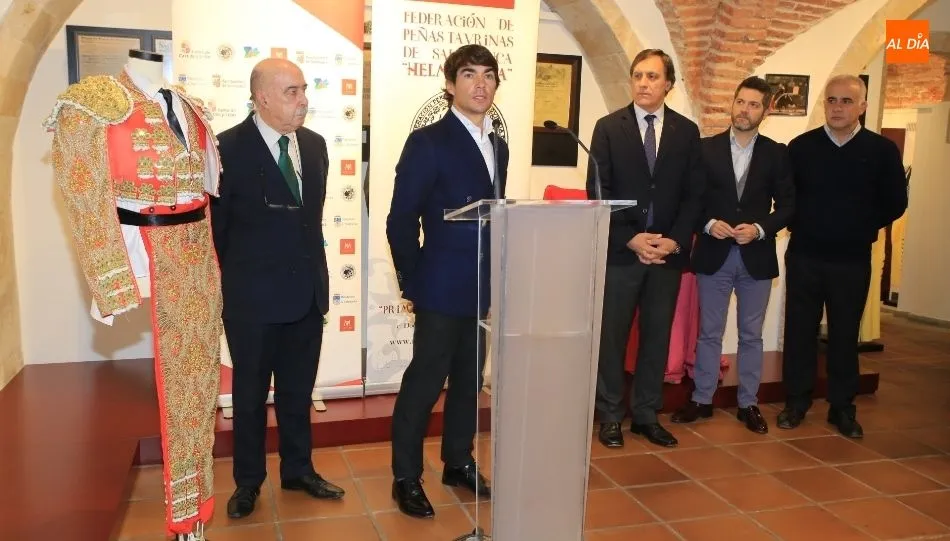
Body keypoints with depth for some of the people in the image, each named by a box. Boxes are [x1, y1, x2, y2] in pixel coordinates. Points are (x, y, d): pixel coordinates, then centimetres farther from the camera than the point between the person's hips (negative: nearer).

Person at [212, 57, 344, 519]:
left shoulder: (314, 145, 5)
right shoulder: (228, 148, -12)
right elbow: (216, 225, -5)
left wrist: (317, 274, 11)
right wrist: (234, 282, -1)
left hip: (307, 292, 5)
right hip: (252, 297, -4)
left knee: (298, 391, 17)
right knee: (250, 394, 12)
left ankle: (298, 470, 34)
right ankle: (248, 481, 29)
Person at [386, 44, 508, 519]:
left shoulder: (498, 146, 12)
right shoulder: (428, 142, -11)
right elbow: (401, 220, -11)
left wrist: (495, 277, 9)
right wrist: (412, 283, -9)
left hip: (482, 287, 7)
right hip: (442, 287, -7)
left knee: (469, 380, 16)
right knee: (424, 382, 2)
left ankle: (458, 462, 33)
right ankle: (406, 478, 17)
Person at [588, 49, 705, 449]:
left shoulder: (687, 131, 7)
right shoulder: (609, 127, 1)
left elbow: (693, 194, 5)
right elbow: (597, 191, -4)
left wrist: (675, 240, -9)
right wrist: (630, 238, -13)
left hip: (669, 251, 2)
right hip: (620, 250, -2)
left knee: (657, 336, 9)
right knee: (612, 337, 4)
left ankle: (647, 415, 22)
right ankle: (610, 416, 18)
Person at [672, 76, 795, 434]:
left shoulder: (777, 153, 2)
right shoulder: (706, 148, 1)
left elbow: (788, 206, 2)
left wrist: (760, 229, -13)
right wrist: (709, 224, -15)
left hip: (757, 256, 1)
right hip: (714, 254, 0)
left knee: (751, 334, 10)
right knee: (709, 333, 8)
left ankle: (748, 404, 22)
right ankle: (702, 400, 20)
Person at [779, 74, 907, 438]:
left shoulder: (882, 151, -2)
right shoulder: (801, 147, 0)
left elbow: (895, 203, 3)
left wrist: (862, 228, 1)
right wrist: (801, 225, -1)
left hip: (853, 260, 0)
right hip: (804, 256, 0)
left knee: (845, 334, 9)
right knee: (799, 330, 6)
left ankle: (842, 407, 21)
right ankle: (796, 401, 19)